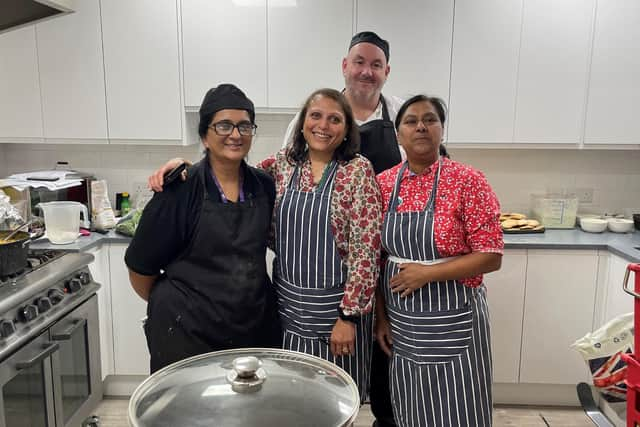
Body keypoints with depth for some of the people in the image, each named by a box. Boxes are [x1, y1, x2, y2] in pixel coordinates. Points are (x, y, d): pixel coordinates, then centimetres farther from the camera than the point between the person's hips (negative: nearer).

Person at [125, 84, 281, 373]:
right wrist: (171, 306, 9)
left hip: (256, 328, 4)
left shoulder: (264, 186, 0)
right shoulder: (180, 189, -13)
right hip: (188, 333, -3)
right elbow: (141, 267, -5)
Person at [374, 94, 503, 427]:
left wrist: (427, 273, -19)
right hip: (400, 323, 4)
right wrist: (380, 314, 4)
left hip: (452, 323, -4)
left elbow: (491, 257, -12)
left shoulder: (468, 181, -11)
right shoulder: (383, 183, 1)